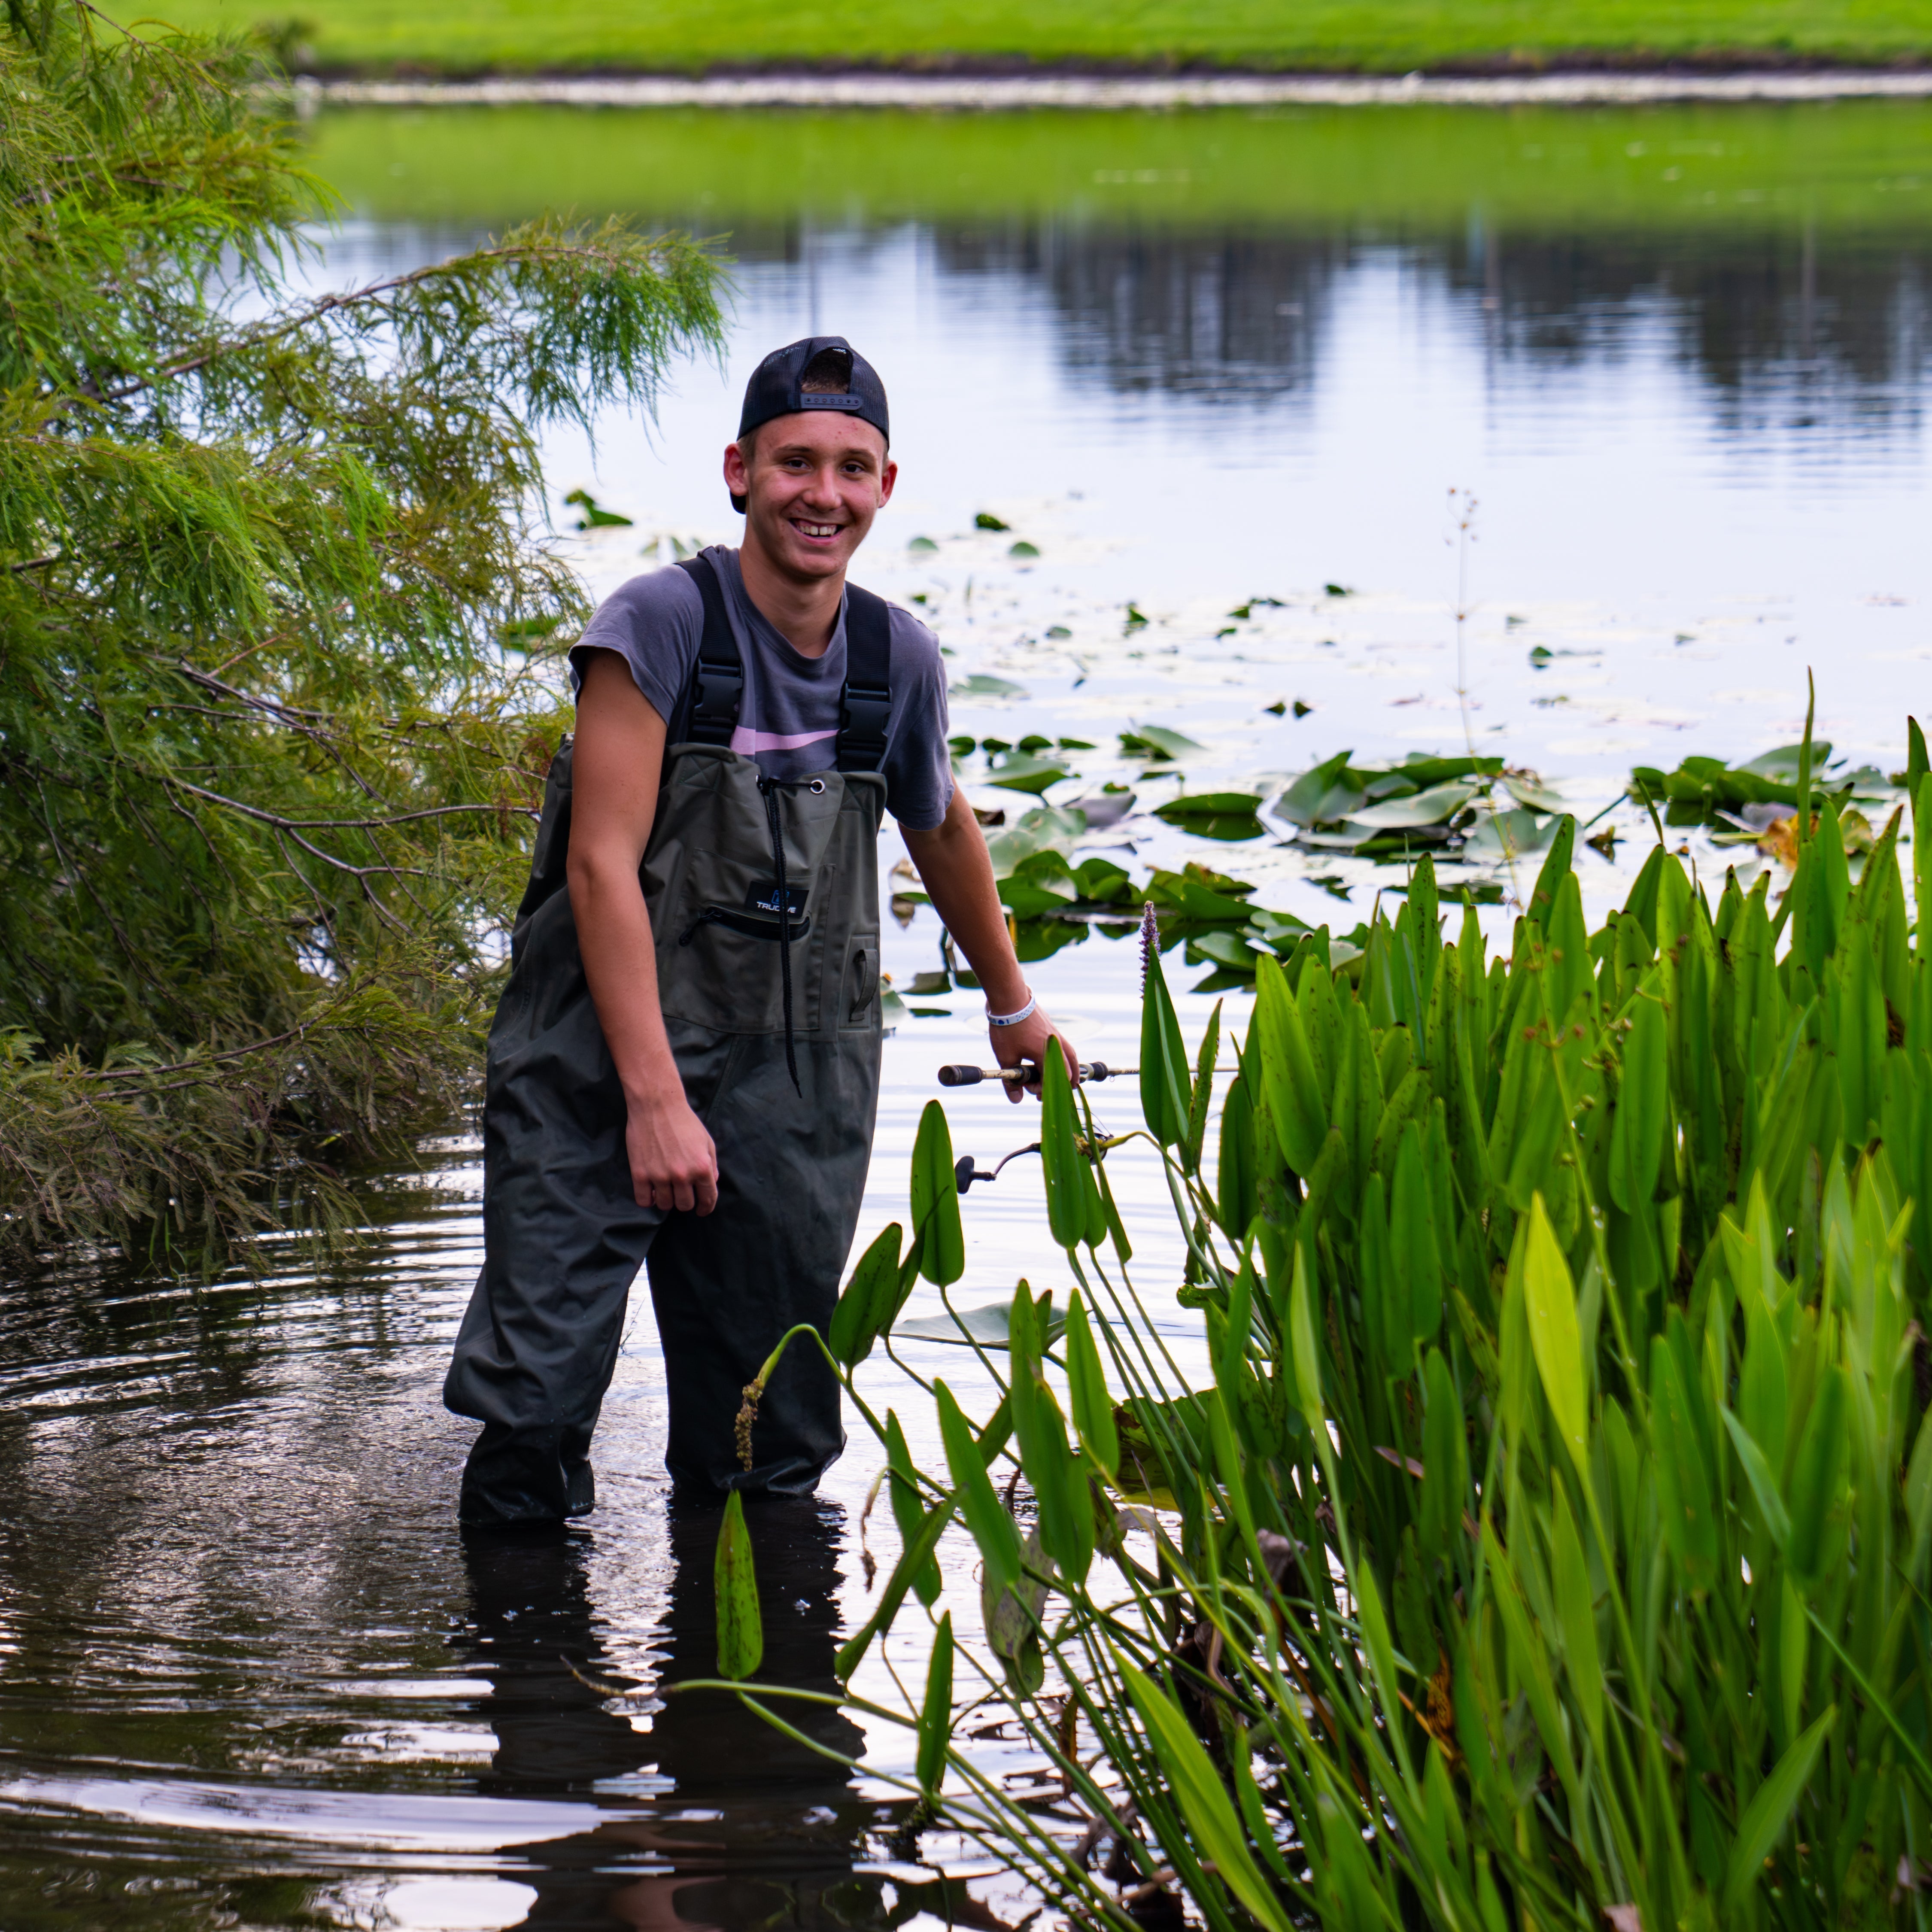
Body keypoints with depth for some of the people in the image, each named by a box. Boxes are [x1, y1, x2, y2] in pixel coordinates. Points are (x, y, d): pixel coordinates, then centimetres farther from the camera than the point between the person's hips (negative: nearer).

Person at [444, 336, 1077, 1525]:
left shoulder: (900, 659, 6)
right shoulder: (660, 624, -10)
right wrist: (655, 1098, -22)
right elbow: (603, 864, -15)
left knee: (768, 1474, 5)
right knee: (535, 1420, -11)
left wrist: (1012, 1002, 41)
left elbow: (943, 828, 26)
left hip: (797, 1096, 4)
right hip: (601, 1066, -4)